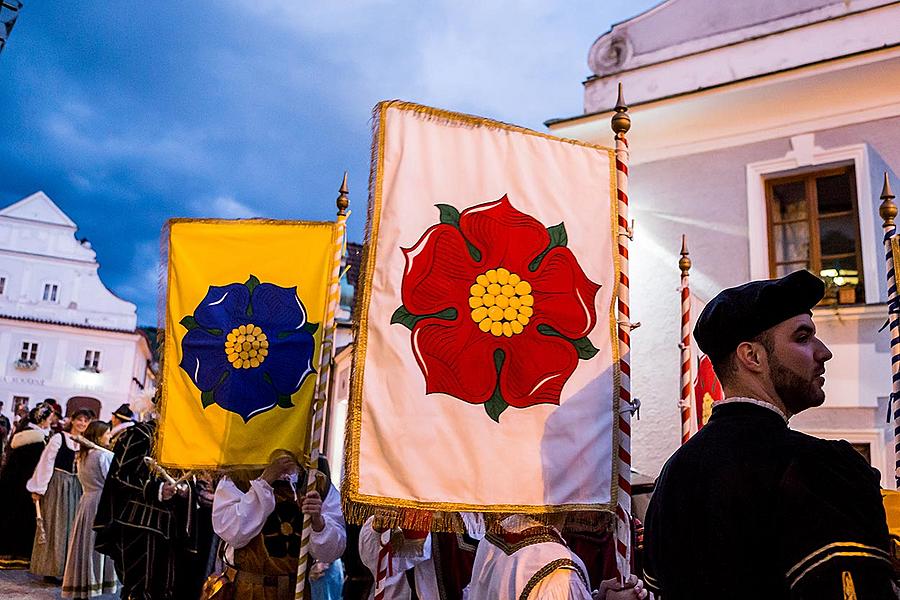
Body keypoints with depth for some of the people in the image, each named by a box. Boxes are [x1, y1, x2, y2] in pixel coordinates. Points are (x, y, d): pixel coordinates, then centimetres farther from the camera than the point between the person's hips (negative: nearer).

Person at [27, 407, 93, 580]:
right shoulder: (59, 438, -7)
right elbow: (46, 463, -6)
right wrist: (38, 488, -7)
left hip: (76, 488, 4)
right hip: (57, 485, -4)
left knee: (71, 526, 8)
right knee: (55, 526, 4)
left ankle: (67, 569, 17)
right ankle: (51, 568, 14)